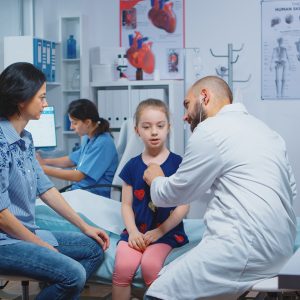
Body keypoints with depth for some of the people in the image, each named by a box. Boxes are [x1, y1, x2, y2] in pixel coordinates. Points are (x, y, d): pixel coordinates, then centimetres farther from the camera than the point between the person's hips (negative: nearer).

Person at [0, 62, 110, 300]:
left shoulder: (25, 138, 7)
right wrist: (42, 246, -11)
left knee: (93, 249, 11)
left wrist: (84, 226, 12)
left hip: (25, 233, 10)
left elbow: (45, 188, 12)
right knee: (73, 274, -23)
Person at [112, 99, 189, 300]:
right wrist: (133, 231, -8)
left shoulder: (177, 163, -1)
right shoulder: (132, 166, 8)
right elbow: (126, 204, 8)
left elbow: (183, 206, -3)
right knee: (123, 267, -24)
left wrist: (159, 231, -11)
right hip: (137, 231, 2)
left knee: (150, 265, -29)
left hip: (167, 231, -2)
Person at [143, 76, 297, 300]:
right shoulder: (262, 128, 20)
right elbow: (290, 190, 22)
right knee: (171, 274, 15)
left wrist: (155, 180, 24)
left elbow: (176, 193, 3)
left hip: (247, 248, -9)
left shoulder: (211, 129, -5)